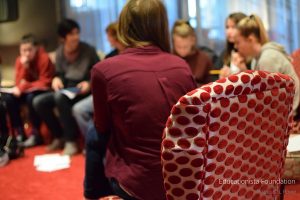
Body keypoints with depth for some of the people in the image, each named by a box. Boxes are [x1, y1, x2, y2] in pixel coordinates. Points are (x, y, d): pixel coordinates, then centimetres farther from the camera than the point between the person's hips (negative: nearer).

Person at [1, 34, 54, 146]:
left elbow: (45, 83, -20)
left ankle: (36, 134, -22)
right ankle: (19, 133, -13)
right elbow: (19, 83, -7)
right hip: (27, 91, 6)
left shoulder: (44, 58, -17)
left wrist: (24, 87, -28)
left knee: (31, 97, -36)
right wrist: (24, 67, -21)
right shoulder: (20, 60, 0)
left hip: (42, 91, -5)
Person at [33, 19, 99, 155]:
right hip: (66, 90, 6)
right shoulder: (60, 52, 4)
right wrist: (57, 79, -13)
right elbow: (60, 73, 11)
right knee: (38, 102, -14)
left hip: (83, 91, -6)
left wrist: (89, 84, -24)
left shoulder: (88, 50, -10)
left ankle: (71, 141, -25)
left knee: (60, 97, -35)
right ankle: (59, 137, 5)